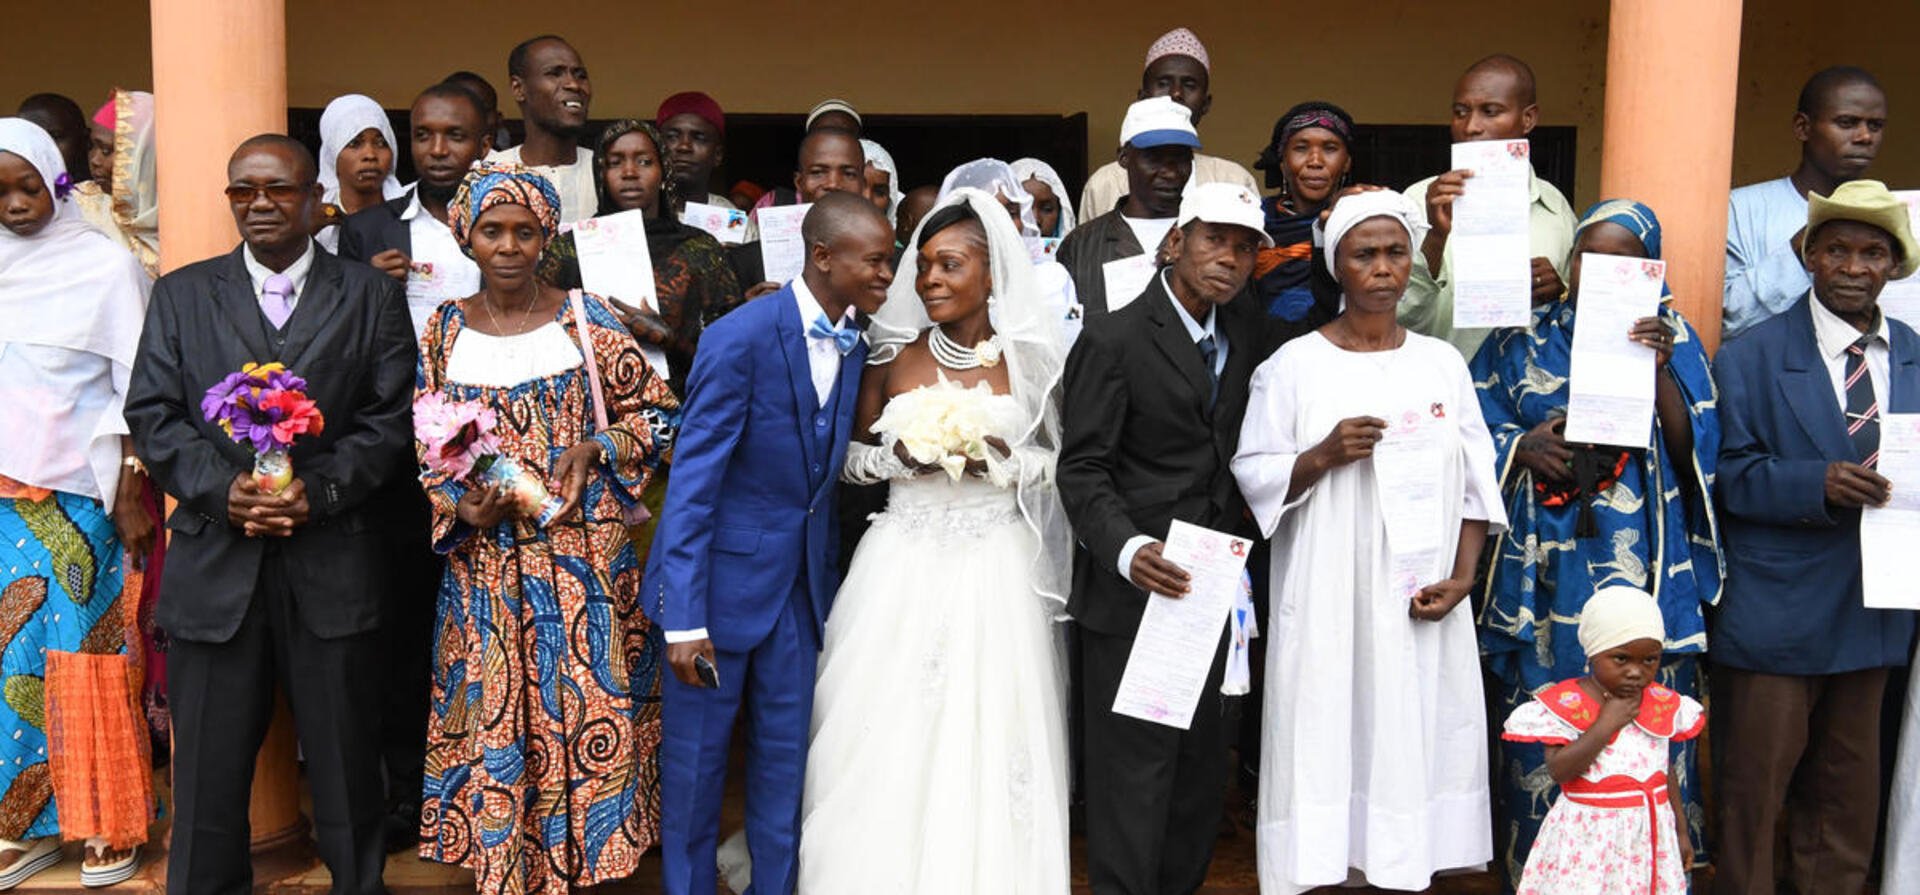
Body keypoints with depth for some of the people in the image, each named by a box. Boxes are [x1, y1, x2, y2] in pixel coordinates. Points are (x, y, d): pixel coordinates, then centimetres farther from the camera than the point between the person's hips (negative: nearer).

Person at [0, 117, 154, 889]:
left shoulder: (107, 264, -2)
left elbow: (137, 383, -3)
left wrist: (132, 480, -8)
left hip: (77, 492, -4)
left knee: (85, 646, -1)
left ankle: (110, 822, 9)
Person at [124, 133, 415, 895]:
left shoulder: (371, 295, 7)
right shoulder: (181, 294, 11)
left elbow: (392, 417, -1)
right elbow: (152, 414, 3)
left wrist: (320, 488, -15)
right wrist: (223, 488, -13)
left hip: (334, 567, -1)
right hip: (215, 567, 1)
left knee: (346, 767, 10)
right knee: (208, 776, 9)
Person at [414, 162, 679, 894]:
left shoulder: (586, 320, -2)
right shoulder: (444, 330, 4)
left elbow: (658, 413, 4)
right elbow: (425, 447, 8)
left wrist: (596, 447, -12)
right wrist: (457, 507, -10)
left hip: (581, 561, -1)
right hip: (484, 567, 1)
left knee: (584, 716, 3)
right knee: (492, 718, 6)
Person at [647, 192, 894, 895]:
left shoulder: (853, 345, 1)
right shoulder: (741, 338, -19)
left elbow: (827, 477, 7)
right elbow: (691, 483, -19)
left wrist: (827, 590, 8)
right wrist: (685, 620, -20)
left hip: (801, 580, 6)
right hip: (724, 573, -5)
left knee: (785, 758, 14)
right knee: (696, 756, 10)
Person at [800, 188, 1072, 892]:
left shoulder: (1029, 359, 1)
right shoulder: (892, 354, 3)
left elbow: (1061, 461, 6)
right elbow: (849, 456, 8)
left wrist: (1004, 459, -12)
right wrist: (896, 455, -11)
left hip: (995, 570, -1)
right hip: (904, 564, 1)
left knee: (989, 738, 3)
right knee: (887, 736, 3)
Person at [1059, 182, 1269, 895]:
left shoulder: (1245, 336, 9)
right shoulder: (1114, 339, -11)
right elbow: (1081, 468, -15)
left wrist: (1236, 553, 6)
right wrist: (1127, 549, -29)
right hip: (1132, 587, -7)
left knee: (1203, 761, 15)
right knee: (1134, 764, 0)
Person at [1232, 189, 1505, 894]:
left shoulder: (1442, 362, 9)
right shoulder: (1294, 365, -1)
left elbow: (1475, 480, 9)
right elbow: (1253, 479, -3)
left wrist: (1462, 577, -2)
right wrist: (1327, 454, -19)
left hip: (1423, 606, 3)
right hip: (1327, 604, -3)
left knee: (1417, 742, 5)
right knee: (1329, 740, -1)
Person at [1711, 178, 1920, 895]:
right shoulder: (1749, 358, -6)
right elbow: (1726, 476, -11)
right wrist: (1818, 484, -26)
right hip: (1776, 615, -5)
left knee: (1849, 795, 18)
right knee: (1753, 789, 4)